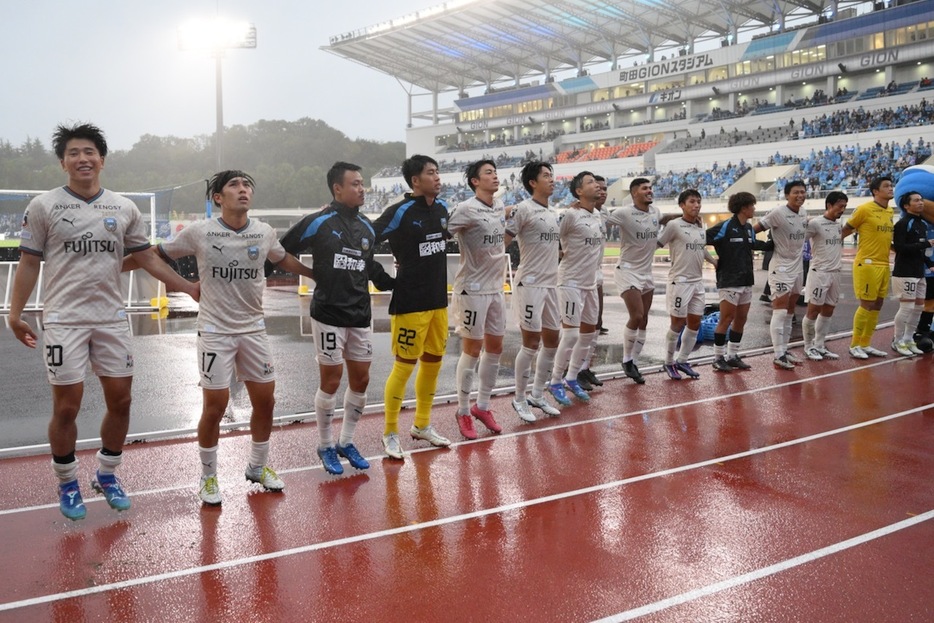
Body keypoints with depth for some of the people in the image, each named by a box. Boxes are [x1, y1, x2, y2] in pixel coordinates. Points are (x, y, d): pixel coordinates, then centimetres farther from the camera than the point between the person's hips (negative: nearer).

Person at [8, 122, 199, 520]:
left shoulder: (124, 208, 6)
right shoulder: (43, 206, -1)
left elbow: (147, 259, 12)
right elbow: (29, 264, 2)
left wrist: (190, 289, 9)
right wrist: (15, 313, -4)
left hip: (112, 318, 3)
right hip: (64, 320, -3)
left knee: (120, 401, 6)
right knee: (67, 407, 1)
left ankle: (107, 475, 26)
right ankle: (67, 484, 20)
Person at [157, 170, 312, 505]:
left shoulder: (264, 233, -2)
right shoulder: (199, 232, -11)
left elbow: (284, 260, 19)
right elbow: (158, 254, 0)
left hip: (254, 329, 4)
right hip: (215, 331, -4)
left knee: (265, 401, 8)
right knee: (215, 407, -2)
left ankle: (258, 466, 30)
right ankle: (208, 477, 20)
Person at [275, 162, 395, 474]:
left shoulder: (368, 227, 10)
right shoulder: (318, 222, -8)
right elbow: (281, 252, -4)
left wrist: (392, 284, 13)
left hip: (360, 315, 6)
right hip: (328, 314, -6)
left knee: (360, 381, 9)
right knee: (331, 381, 1)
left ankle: (346, 442, 27)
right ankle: (325, 446, 20)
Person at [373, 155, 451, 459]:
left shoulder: (441, 208, 7)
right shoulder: (400, 212, -15)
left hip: (438, 300, 7)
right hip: (410, 303, -7)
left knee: (433, 362, 14)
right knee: (404, 366, -1)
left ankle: (422, 425, 30)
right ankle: (390, 433, 13)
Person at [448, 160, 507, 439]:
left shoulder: (500, 206, 7)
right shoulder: (466, 209, -16)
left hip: (496, 287, 7)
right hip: (472, 288, -7)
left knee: (495, 348, 11)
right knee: (472, 350, 0)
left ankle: (482, 406, 25)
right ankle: (463, 411, 14)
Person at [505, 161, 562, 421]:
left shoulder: (553, 213, 15)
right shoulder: (524, 209, -10)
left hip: (551, 284, 8)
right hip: (530, 284, -8)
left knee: (552, 340, 11)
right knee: (531, 343, -5)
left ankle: (537, 395, 24)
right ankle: (520, 399, 9)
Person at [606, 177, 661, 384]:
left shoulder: (655, 211, 6)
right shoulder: (624, 213, -15)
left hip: (647, 272, 7)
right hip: (628, 271, -7)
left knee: (643, 321, 8)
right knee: (636, 317, -15)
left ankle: (633, 363, 18)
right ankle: (626, 360, 5)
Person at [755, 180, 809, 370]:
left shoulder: (804, 216, 9)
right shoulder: (779, 213, -14)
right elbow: (756, 229, -16)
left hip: (797, 268, 8)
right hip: (781, 268, -8)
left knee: (790, 312, 12)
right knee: (780, 311, -9)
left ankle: (784, 350, 21)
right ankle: (778, 356, -8)